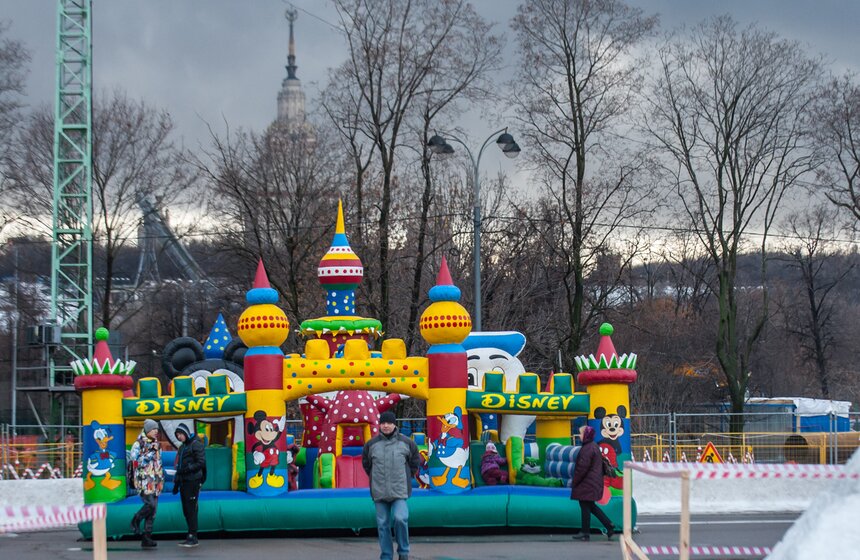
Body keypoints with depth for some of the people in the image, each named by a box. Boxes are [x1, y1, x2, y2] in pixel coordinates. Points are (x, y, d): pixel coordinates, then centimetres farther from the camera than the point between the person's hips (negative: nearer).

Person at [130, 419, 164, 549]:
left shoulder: (156, 443, 15)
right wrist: (151, 452, -14)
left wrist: (162, 475, 20)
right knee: (150, 504, -20)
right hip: (144, 479, -7)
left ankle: (147, 537, 6)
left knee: (153, 509, 3)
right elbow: (135, 461, -13)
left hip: (156, 480, 7)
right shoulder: (138, 444, -6)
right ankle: (136, 521, 7)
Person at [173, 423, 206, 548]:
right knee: (186, 510, 8)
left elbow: (201, 462, -15)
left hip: (193, 481, -9)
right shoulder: (183, 447, 20)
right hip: (184, 481, 9)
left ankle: (192, 537, -9)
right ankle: (191, 537, 13)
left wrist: (187, 469, -23)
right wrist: (176, 483, 21)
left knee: (191, 509, -10)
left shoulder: (196, 444, -7)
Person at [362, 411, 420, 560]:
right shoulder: (371, 444, 3)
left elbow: (415, 461, 13)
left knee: (400, 519, -18)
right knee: (383, 524, 4)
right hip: (379, 492, 2)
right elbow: (366, 463, 18)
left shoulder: (406, 443, 0)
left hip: (399, 491, -2)